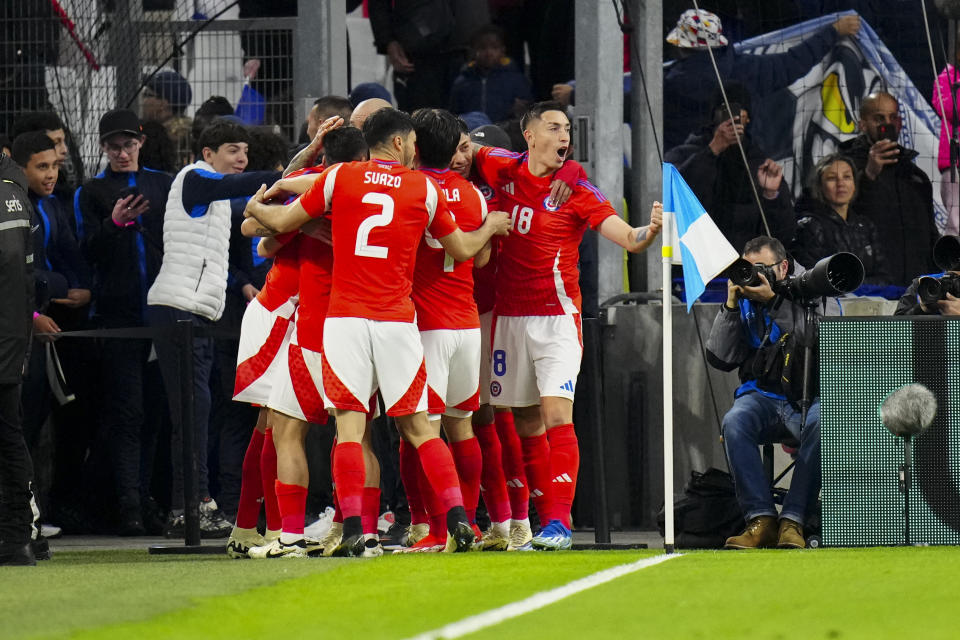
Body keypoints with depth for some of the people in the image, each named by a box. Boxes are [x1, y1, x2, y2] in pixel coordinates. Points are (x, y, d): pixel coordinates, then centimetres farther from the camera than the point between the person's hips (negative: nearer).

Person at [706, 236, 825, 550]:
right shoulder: (744, 301, 13)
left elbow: (819, 341, -15)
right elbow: (720, 358, 6)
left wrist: (773, 301, -18)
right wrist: (730, 306, -3)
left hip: (807, 395, -2)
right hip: (761, 394, 2)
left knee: (820, 424, -37)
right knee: (735, 422, -33)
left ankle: (793, 520, -34)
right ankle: (761, 519, -33)